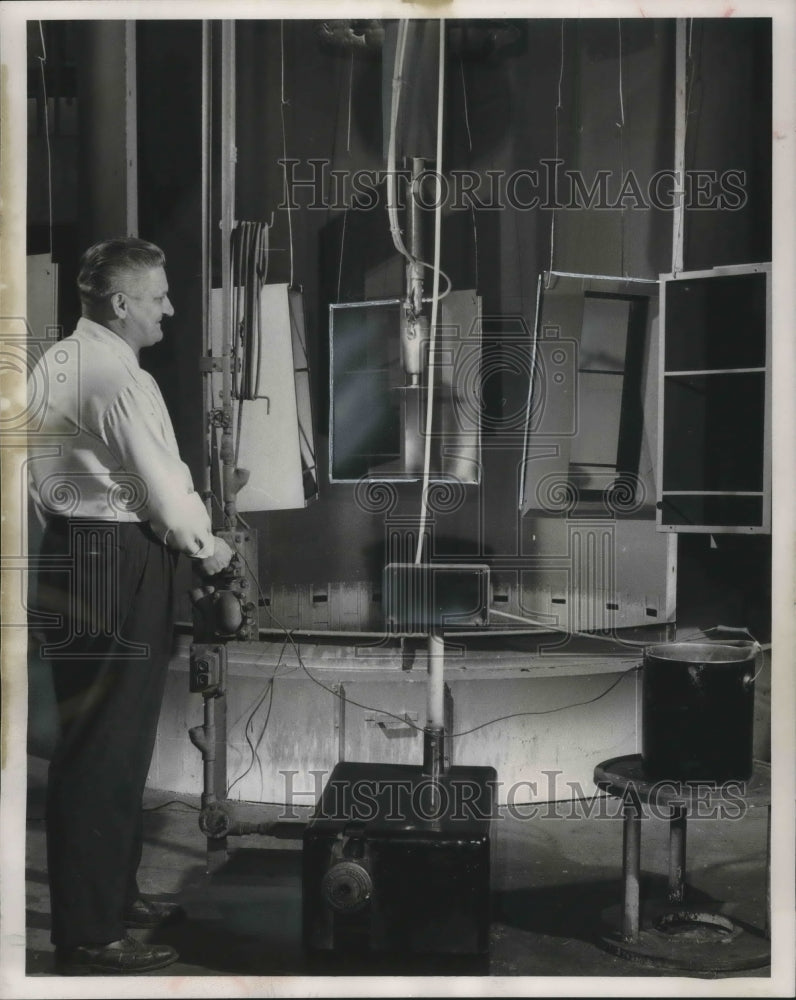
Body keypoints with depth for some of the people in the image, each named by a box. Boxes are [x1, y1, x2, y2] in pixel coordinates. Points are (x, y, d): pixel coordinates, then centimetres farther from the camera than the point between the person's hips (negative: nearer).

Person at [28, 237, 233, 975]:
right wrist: (205, 544, 0)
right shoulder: (115, 375, -17)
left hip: (71, 553, 10)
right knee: (106, 747, -4)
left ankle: (110, 893, 32)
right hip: (117, 564, -10)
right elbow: (159, 477, -15)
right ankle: (89, 936, 4)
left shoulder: (56, 362, 14)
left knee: (98, 737, 18)